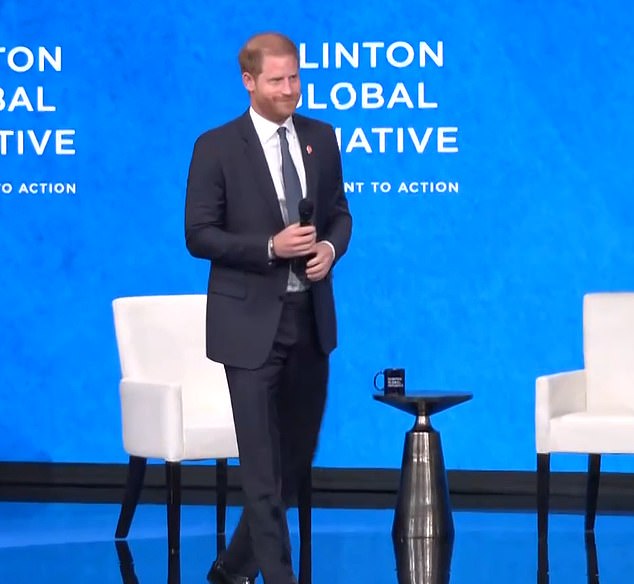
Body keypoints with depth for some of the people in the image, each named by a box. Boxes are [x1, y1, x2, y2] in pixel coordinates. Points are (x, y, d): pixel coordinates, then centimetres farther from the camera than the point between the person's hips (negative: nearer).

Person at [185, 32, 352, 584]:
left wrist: (331, 247, -8)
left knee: (297, 453, 13)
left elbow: (339, 213, 15)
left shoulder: (320, 137, 7)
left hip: (310, 316, 6)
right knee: (264, 464, -4)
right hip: (251, 320, -6)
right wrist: (271, 246, -21)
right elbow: (198, 235, -9)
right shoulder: (216, 147, -8)